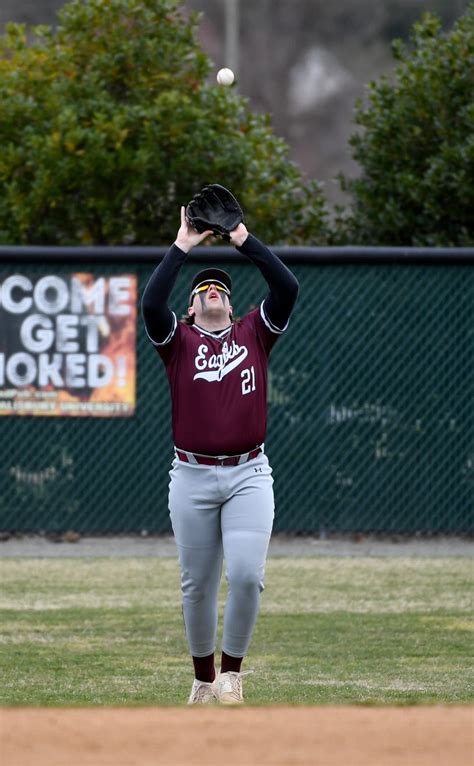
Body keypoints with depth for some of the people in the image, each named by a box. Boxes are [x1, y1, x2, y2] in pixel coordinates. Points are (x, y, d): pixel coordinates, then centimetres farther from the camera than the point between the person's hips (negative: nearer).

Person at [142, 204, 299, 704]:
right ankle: (203, 678, 22)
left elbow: (287, 288, -4)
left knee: (246, 574, -15)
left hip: (248, 475, 0)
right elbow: (151, 303, -14)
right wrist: (181, 248, -11)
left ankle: (231, 670, 1)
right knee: (198, 585, 6)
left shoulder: (253, 334, 10)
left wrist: (244, 241, -5)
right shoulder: (178, 339, 6)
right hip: (192, 477, 0)